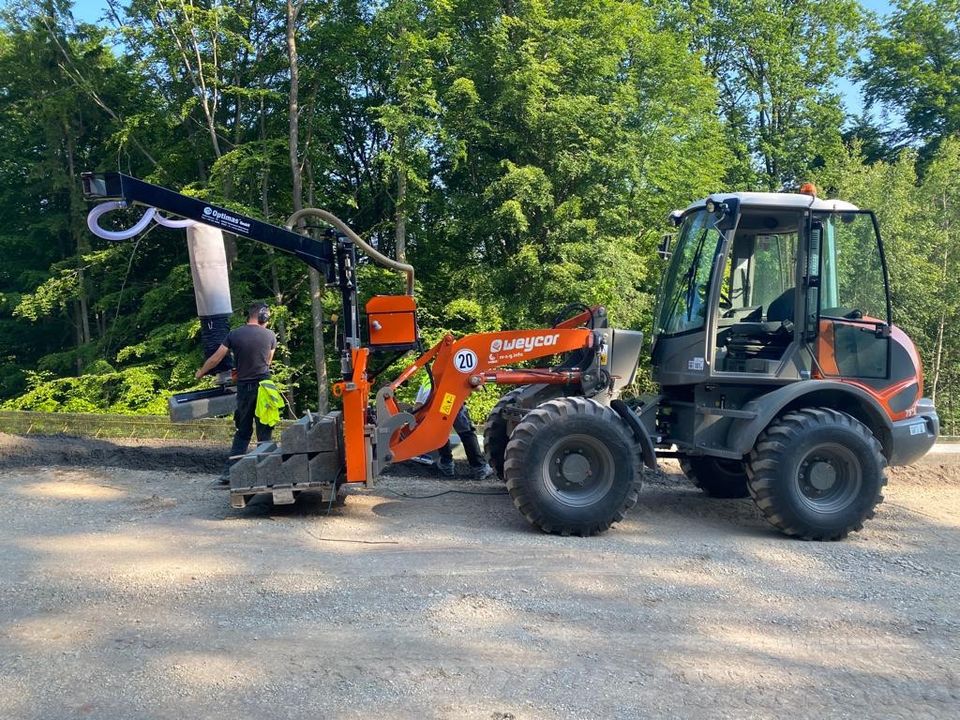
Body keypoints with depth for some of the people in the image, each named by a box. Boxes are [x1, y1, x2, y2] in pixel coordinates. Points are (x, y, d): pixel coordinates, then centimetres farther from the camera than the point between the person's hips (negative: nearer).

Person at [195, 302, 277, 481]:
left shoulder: (234, 334, 0)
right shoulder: (270, 336, 0)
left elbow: (215, 359, 5)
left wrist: (200, 373, 22)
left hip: (244, 387, 2)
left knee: (242, 432, 13)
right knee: (264, 432, 4)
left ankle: (230, 472, 10)